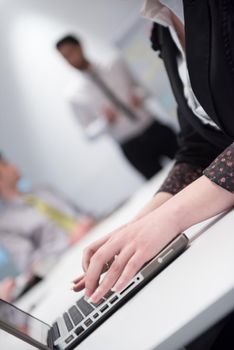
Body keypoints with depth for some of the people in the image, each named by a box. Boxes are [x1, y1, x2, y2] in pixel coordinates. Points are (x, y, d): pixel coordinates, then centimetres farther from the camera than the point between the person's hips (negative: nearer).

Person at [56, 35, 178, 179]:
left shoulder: (116, 65, 5)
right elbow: (90, 132, 2)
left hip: (157, 129, 3)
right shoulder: (77, 97, -2)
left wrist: (138, 95, -8)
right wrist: (105, 121, -18)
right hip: (132, 146, -2)